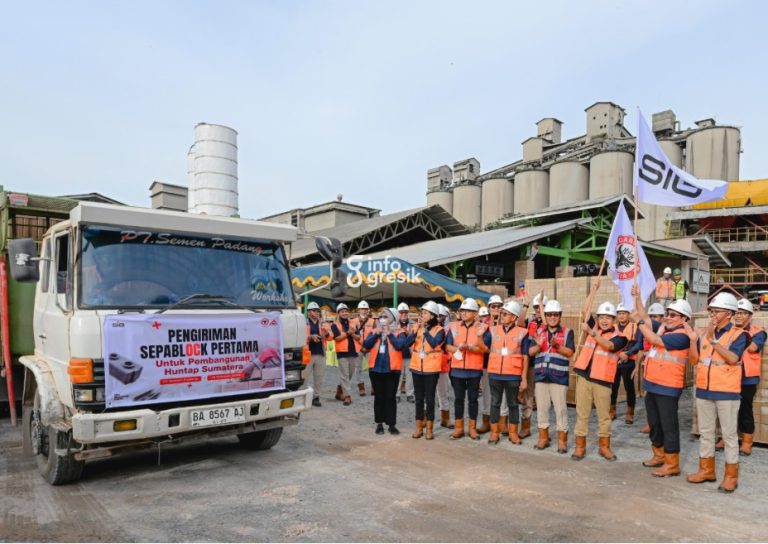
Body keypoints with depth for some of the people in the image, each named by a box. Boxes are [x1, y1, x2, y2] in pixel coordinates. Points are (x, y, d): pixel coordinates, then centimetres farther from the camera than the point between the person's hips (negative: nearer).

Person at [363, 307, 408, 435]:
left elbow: (399, 345, -19)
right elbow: (366, 345, -5)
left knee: (391, 397, 3)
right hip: (376, 368, 3)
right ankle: (379, 423, 19)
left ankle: (391, 424, 11)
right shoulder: (374, 331, 8)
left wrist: (389, 333, -15)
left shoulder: (399, 332, -2)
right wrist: (376, 334, -12)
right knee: (379, 397, 10)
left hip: (392, 369, -3)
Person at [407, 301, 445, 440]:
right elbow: (408, 342, -6)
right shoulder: (417, 327, 6)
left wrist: (425, 329, -18)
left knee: (429, 399, 4)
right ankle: (419, 428, 20)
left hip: (431, 369, -4)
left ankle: (429, 429, 15)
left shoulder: (439, 330, -6)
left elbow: (434, 343, -24)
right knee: (419, 398, 10)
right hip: (417, 368, 4)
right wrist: (417, 329, -16)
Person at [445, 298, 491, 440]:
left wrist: (469, 347, -24)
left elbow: (484, 349, -8)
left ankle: (472, 428, 18)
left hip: (474, 369, -2)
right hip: (457, 368, 2)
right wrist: (458, 348, -15)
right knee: (458, 398, 8)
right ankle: (459, 427, 18)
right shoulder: (453, 327, 5)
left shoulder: (482, 328, -2)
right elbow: (448, 346, 4)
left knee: (473, 398, 7)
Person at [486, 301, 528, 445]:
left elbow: (525, 357, 0)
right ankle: (494, 432, 19)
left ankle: (513, 433, 23)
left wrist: (524, 378, -1)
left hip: (513, 375, -2)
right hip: (494, 373, 2)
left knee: (513, 403, 10)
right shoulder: (493, 330, 4)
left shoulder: (522, 333, -3)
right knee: (495, 403, 9)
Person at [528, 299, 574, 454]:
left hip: (559, 376, -3)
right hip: (541, 375, 3)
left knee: (560, 408, 1)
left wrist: (557, 346, -26)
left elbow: (570, 352, -10)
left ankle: (562, 440, 11)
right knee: (541, 407, 9)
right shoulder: (539, 331, 10)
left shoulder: (567, 332, 1)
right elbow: (531, 352, 4)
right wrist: (538, 345, -17)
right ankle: (543, 437, 21)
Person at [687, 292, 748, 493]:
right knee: (705, 432, 13)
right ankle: (706, 469, 24)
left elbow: (733, 358, -22)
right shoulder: (705, 334, 10)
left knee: (729, 434, 4)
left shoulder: (738, 334, -6)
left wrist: (713, 340, -23)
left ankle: (731, 475, 14)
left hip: (727, 392, -6)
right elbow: (696, 360, 13)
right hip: (704, 391, 6)